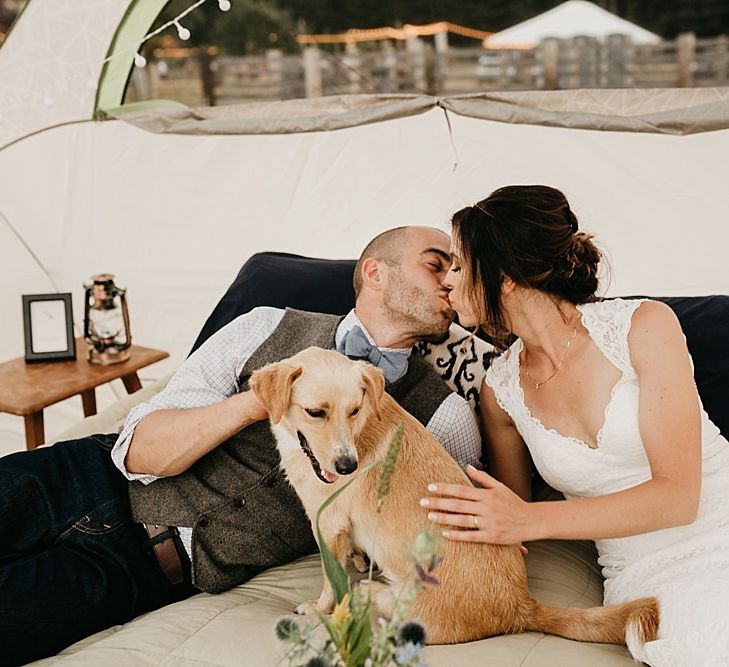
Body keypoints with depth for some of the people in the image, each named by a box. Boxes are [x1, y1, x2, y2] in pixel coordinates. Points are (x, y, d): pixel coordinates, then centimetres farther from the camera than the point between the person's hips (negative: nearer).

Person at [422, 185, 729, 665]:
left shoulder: (643, 325, -8)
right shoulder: (501, 387, 3)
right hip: (646, 575, 1)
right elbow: (512, 512, 12)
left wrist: (534, 521, -21)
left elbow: (678, 496, -13)